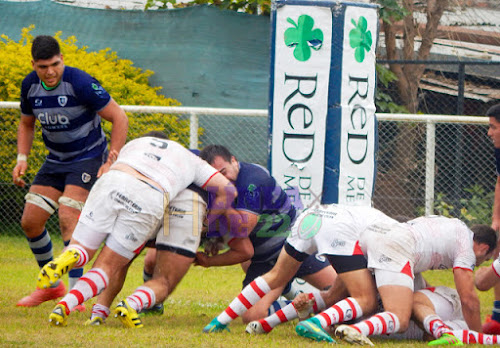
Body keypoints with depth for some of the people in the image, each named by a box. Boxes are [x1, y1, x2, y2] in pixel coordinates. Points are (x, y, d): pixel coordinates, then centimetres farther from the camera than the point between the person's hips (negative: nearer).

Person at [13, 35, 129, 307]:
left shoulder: (80, 83, -24)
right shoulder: (30, 85, -5)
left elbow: (119, 118, -19)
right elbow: (26, 123, 15)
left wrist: (112, 162, -22)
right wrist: (22, 159, 0)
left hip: (89, 158, -7)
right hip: (55, 160, 7)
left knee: (68, 217, -24)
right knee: (30, 221, 1)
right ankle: (51, 285, 21)